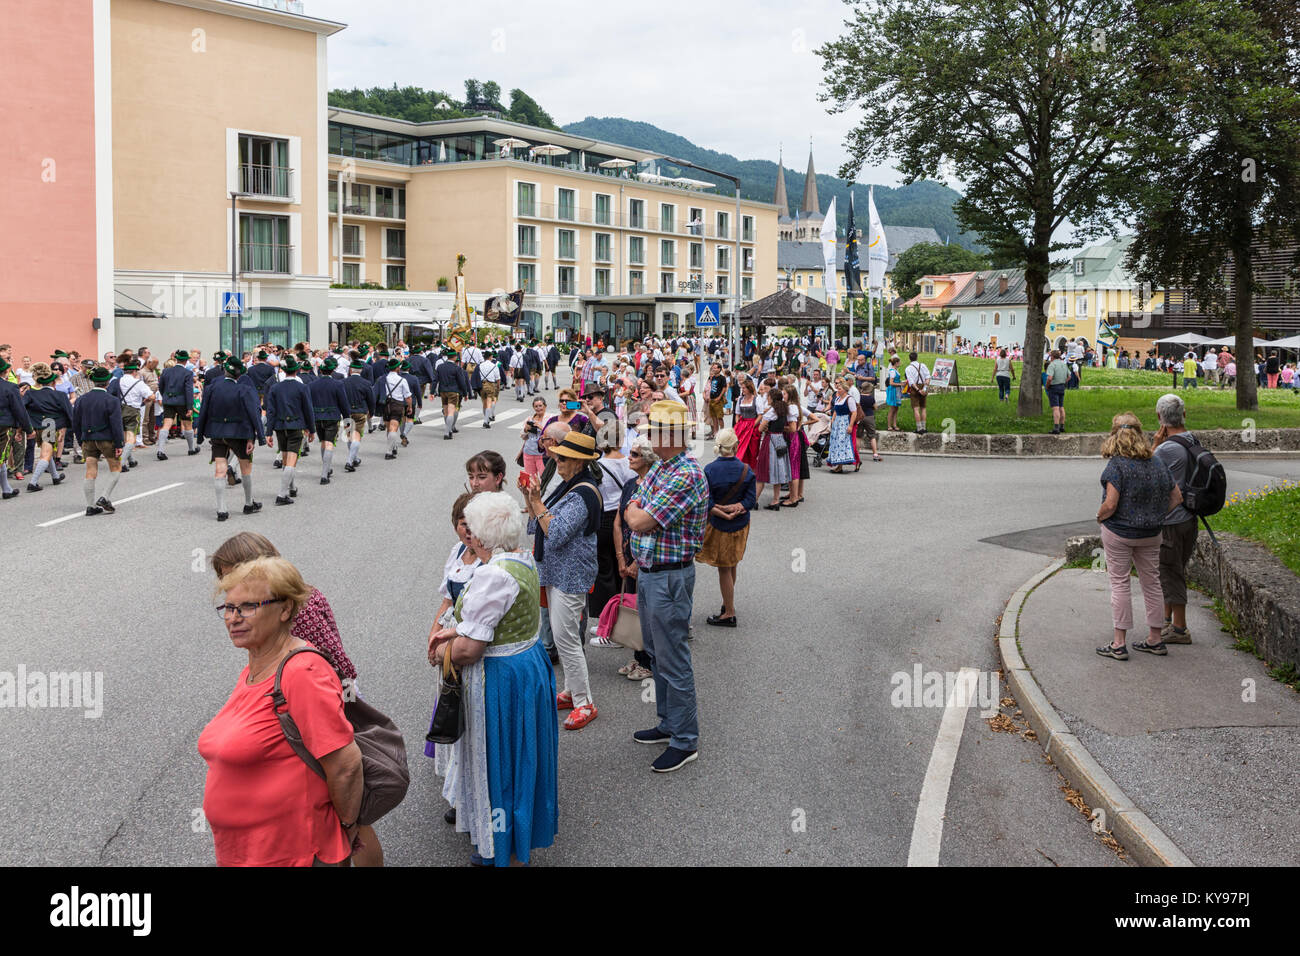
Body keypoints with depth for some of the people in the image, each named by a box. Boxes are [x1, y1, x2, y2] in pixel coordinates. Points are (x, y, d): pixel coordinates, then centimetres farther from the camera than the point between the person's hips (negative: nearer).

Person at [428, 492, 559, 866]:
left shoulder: (493, 575, -28)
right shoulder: (524, 561, 3)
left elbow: (468, 649, -27)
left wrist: (444, 653, -7)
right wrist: (456, 630, 6)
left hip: (500, 677, -10)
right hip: (529, 663, 10)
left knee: (498, 758, 8)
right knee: (515, 755, 23)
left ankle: (505, 849, 25)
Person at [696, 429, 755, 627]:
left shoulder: (709, 470, -17)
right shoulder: (746, 470, -9)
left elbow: (707, 504, -20)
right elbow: (750, 501, -12)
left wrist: (723, 512, -17)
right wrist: (733, 508, -15)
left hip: (719, 526, -4)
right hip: (741, 526, 4)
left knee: (724, 569, 6)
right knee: (732, 566, 21)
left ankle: (729, 614, 14)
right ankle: (728, 604, 35)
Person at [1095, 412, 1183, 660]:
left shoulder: (1116, 465, -17)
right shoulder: (1157, 463, 1)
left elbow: (1111, 504, -22)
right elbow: (1177, 497, 6)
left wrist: (1099, 517, -3)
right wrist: (1156, 517, 12)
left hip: (1119, 532, -5)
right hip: (1151, 535, 5)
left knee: (1119, 583, 3)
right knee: (1151, 582, 15)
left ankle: (1119, 644, 6)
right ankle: (1155, 639, 24)